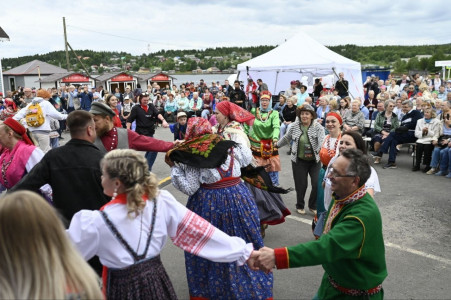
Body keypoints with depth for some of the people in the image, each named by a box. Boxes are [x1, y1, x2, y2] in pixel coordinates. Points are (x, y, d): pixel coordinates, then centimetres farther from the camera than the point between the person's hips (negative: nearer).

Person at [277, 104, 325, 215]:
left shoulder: (318, 127, -8)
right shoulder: (295, 126, -1)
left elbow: (322, 141, -22)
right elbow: (286, 138, 15)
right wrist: (277, 145, 23)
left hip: (314, 160, -1)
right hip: (299, 161, 1)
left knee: (317, 184, -2)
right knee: (301, 184, 7)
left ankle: (313, 206, 21)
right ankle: (300, 206, 29)